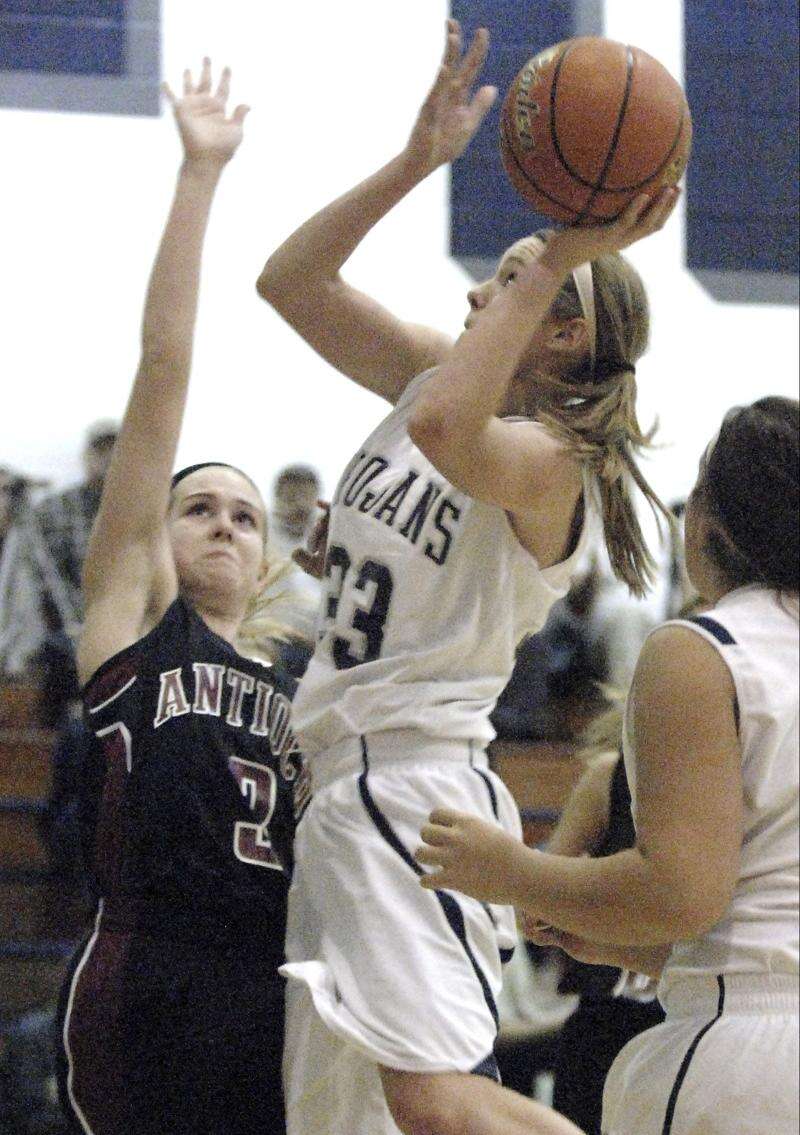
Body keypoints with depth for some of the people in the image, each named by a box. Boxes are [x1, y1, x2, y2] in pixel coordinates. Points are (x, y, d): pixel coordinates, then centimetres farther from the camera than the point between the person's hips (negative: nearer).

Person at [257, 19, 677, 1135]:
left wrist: (552, 266, -32)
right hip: (347, 787, 9)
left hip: (420, 783, -9)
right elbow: (290, 280, 12)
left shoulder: (547, 458, -14)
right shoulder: (436, 377, 11)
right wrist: (418, 161, 3)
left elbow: (446, 431, -37)